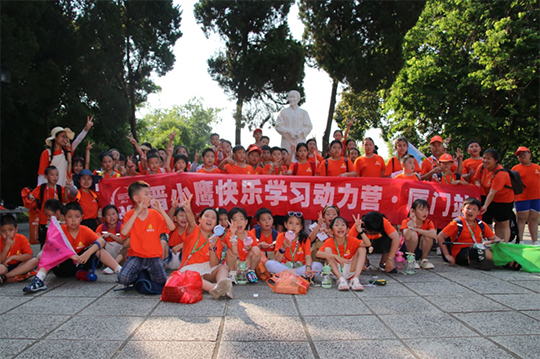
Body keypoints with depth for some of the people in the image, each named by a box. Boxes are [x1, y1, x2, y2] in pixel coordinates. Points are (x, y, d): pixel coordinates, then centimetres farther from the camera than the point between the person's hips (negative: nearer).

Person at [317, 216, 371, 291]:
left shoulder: (351, 240, -7)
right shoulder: (329, 242, -10)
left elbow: (368, 244, -23)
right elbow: (318, 254, -28)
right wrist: (336, 257, -36)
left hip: (350, 272, 1)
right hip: (336, 272, -1)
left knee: (362, 249, -14)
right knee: (327, 249, -20)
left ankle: (355, 279, -27)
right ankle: (341, 279, -29)